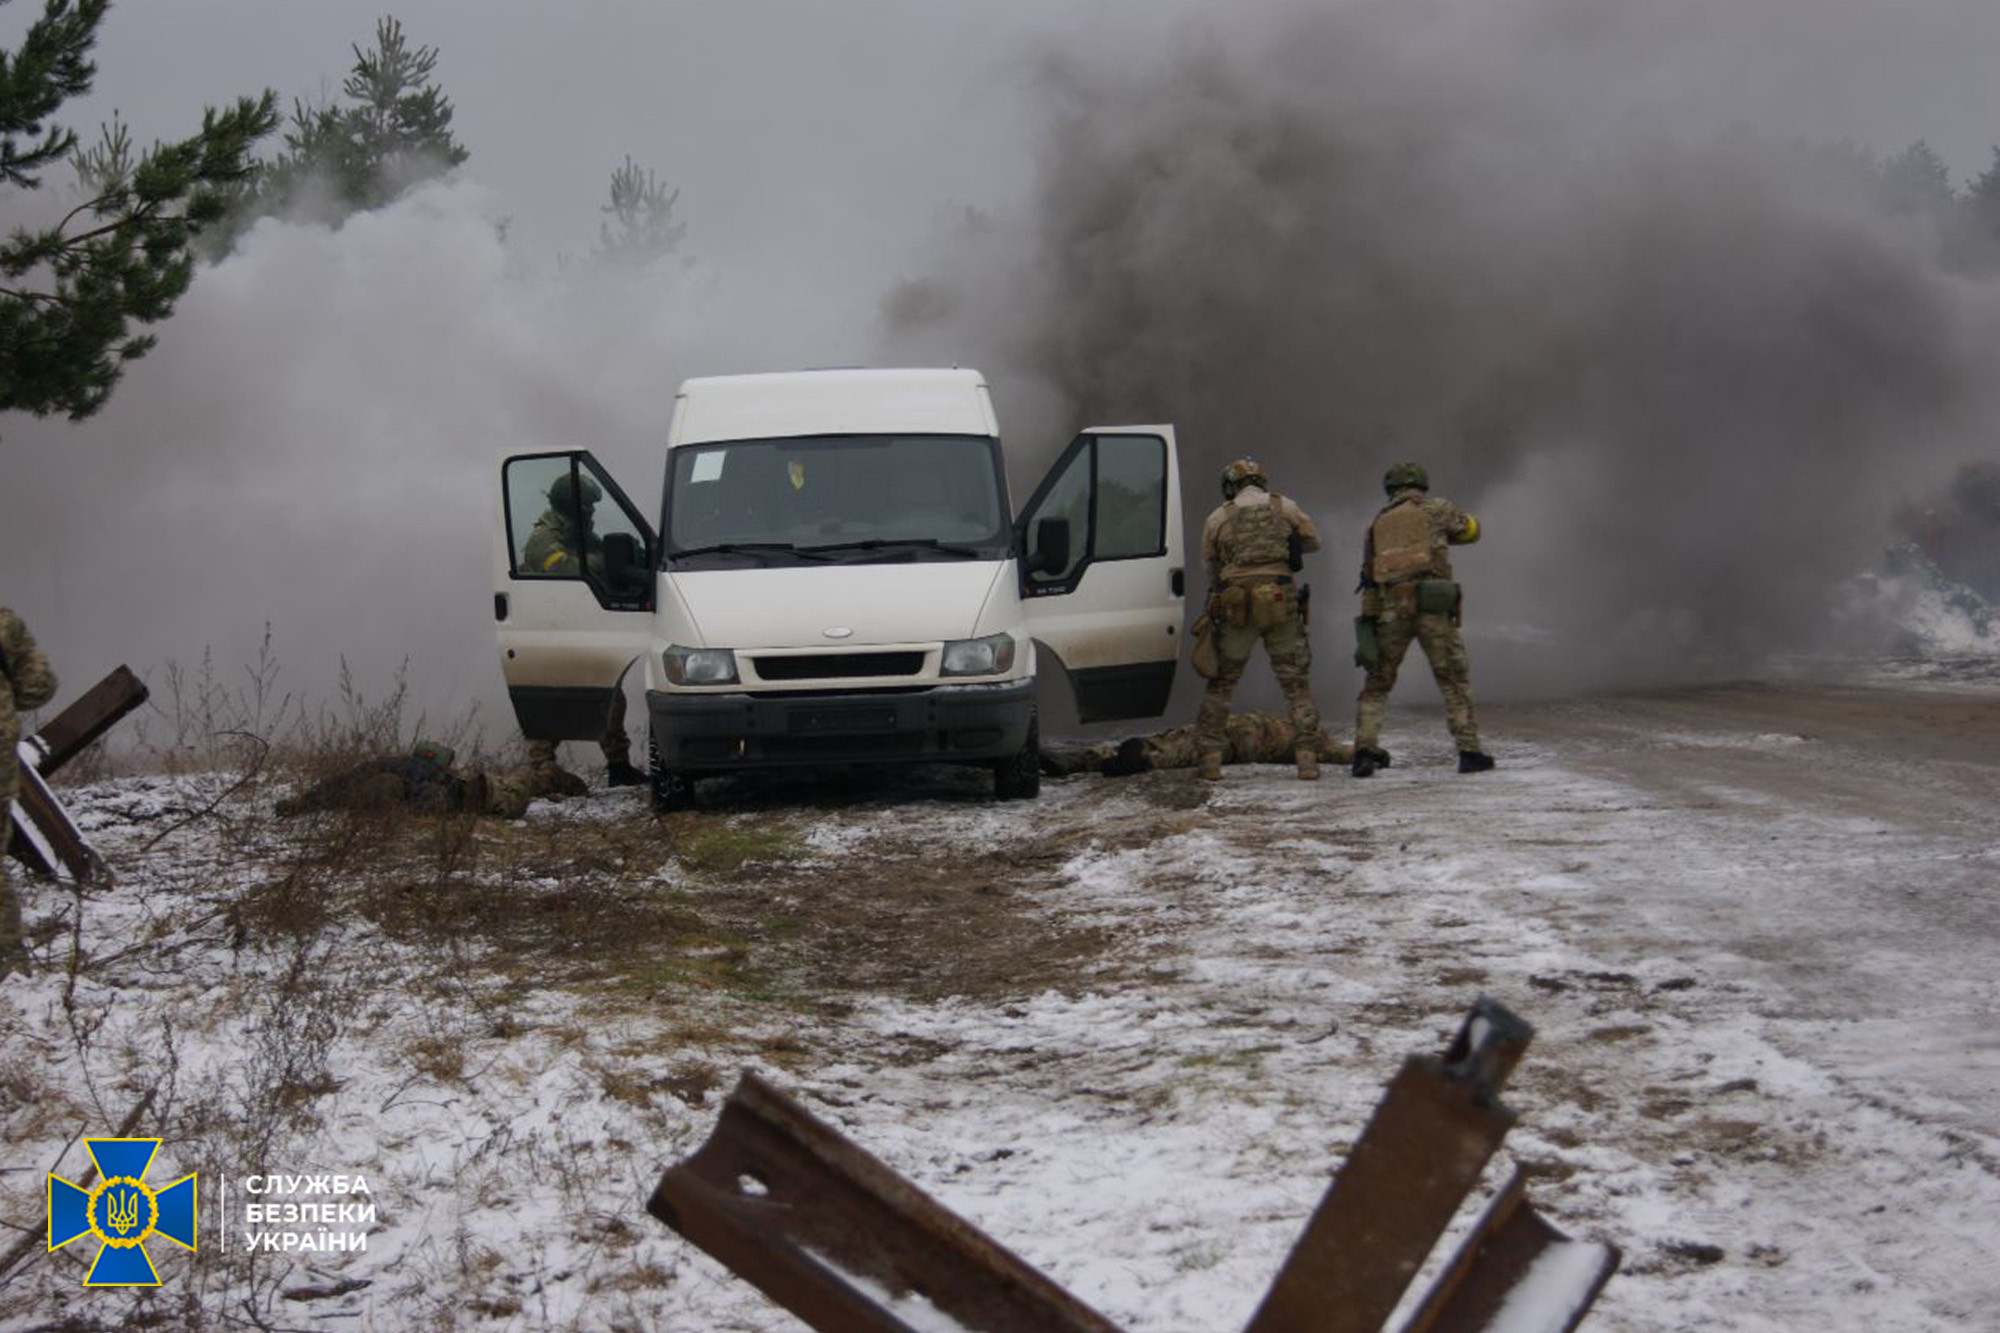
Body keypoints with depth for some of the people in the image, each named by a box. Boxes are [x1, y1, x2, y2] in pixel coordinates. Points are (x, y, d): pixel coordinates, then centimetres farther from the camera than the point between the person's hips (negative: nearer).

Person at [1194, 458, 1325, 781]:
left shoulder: (1218, 517, 6)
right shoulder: (1284, 507, 8)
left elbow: (1210, 565, 11)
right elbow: (1313, 541, 20)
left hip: (1236, 607, 0)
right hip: (1281, 603, 0)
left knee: (1220, 684, 11)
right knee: (1296, 682, 7)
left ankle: (1210, 758, 6)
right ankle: (1307, 756, -2)